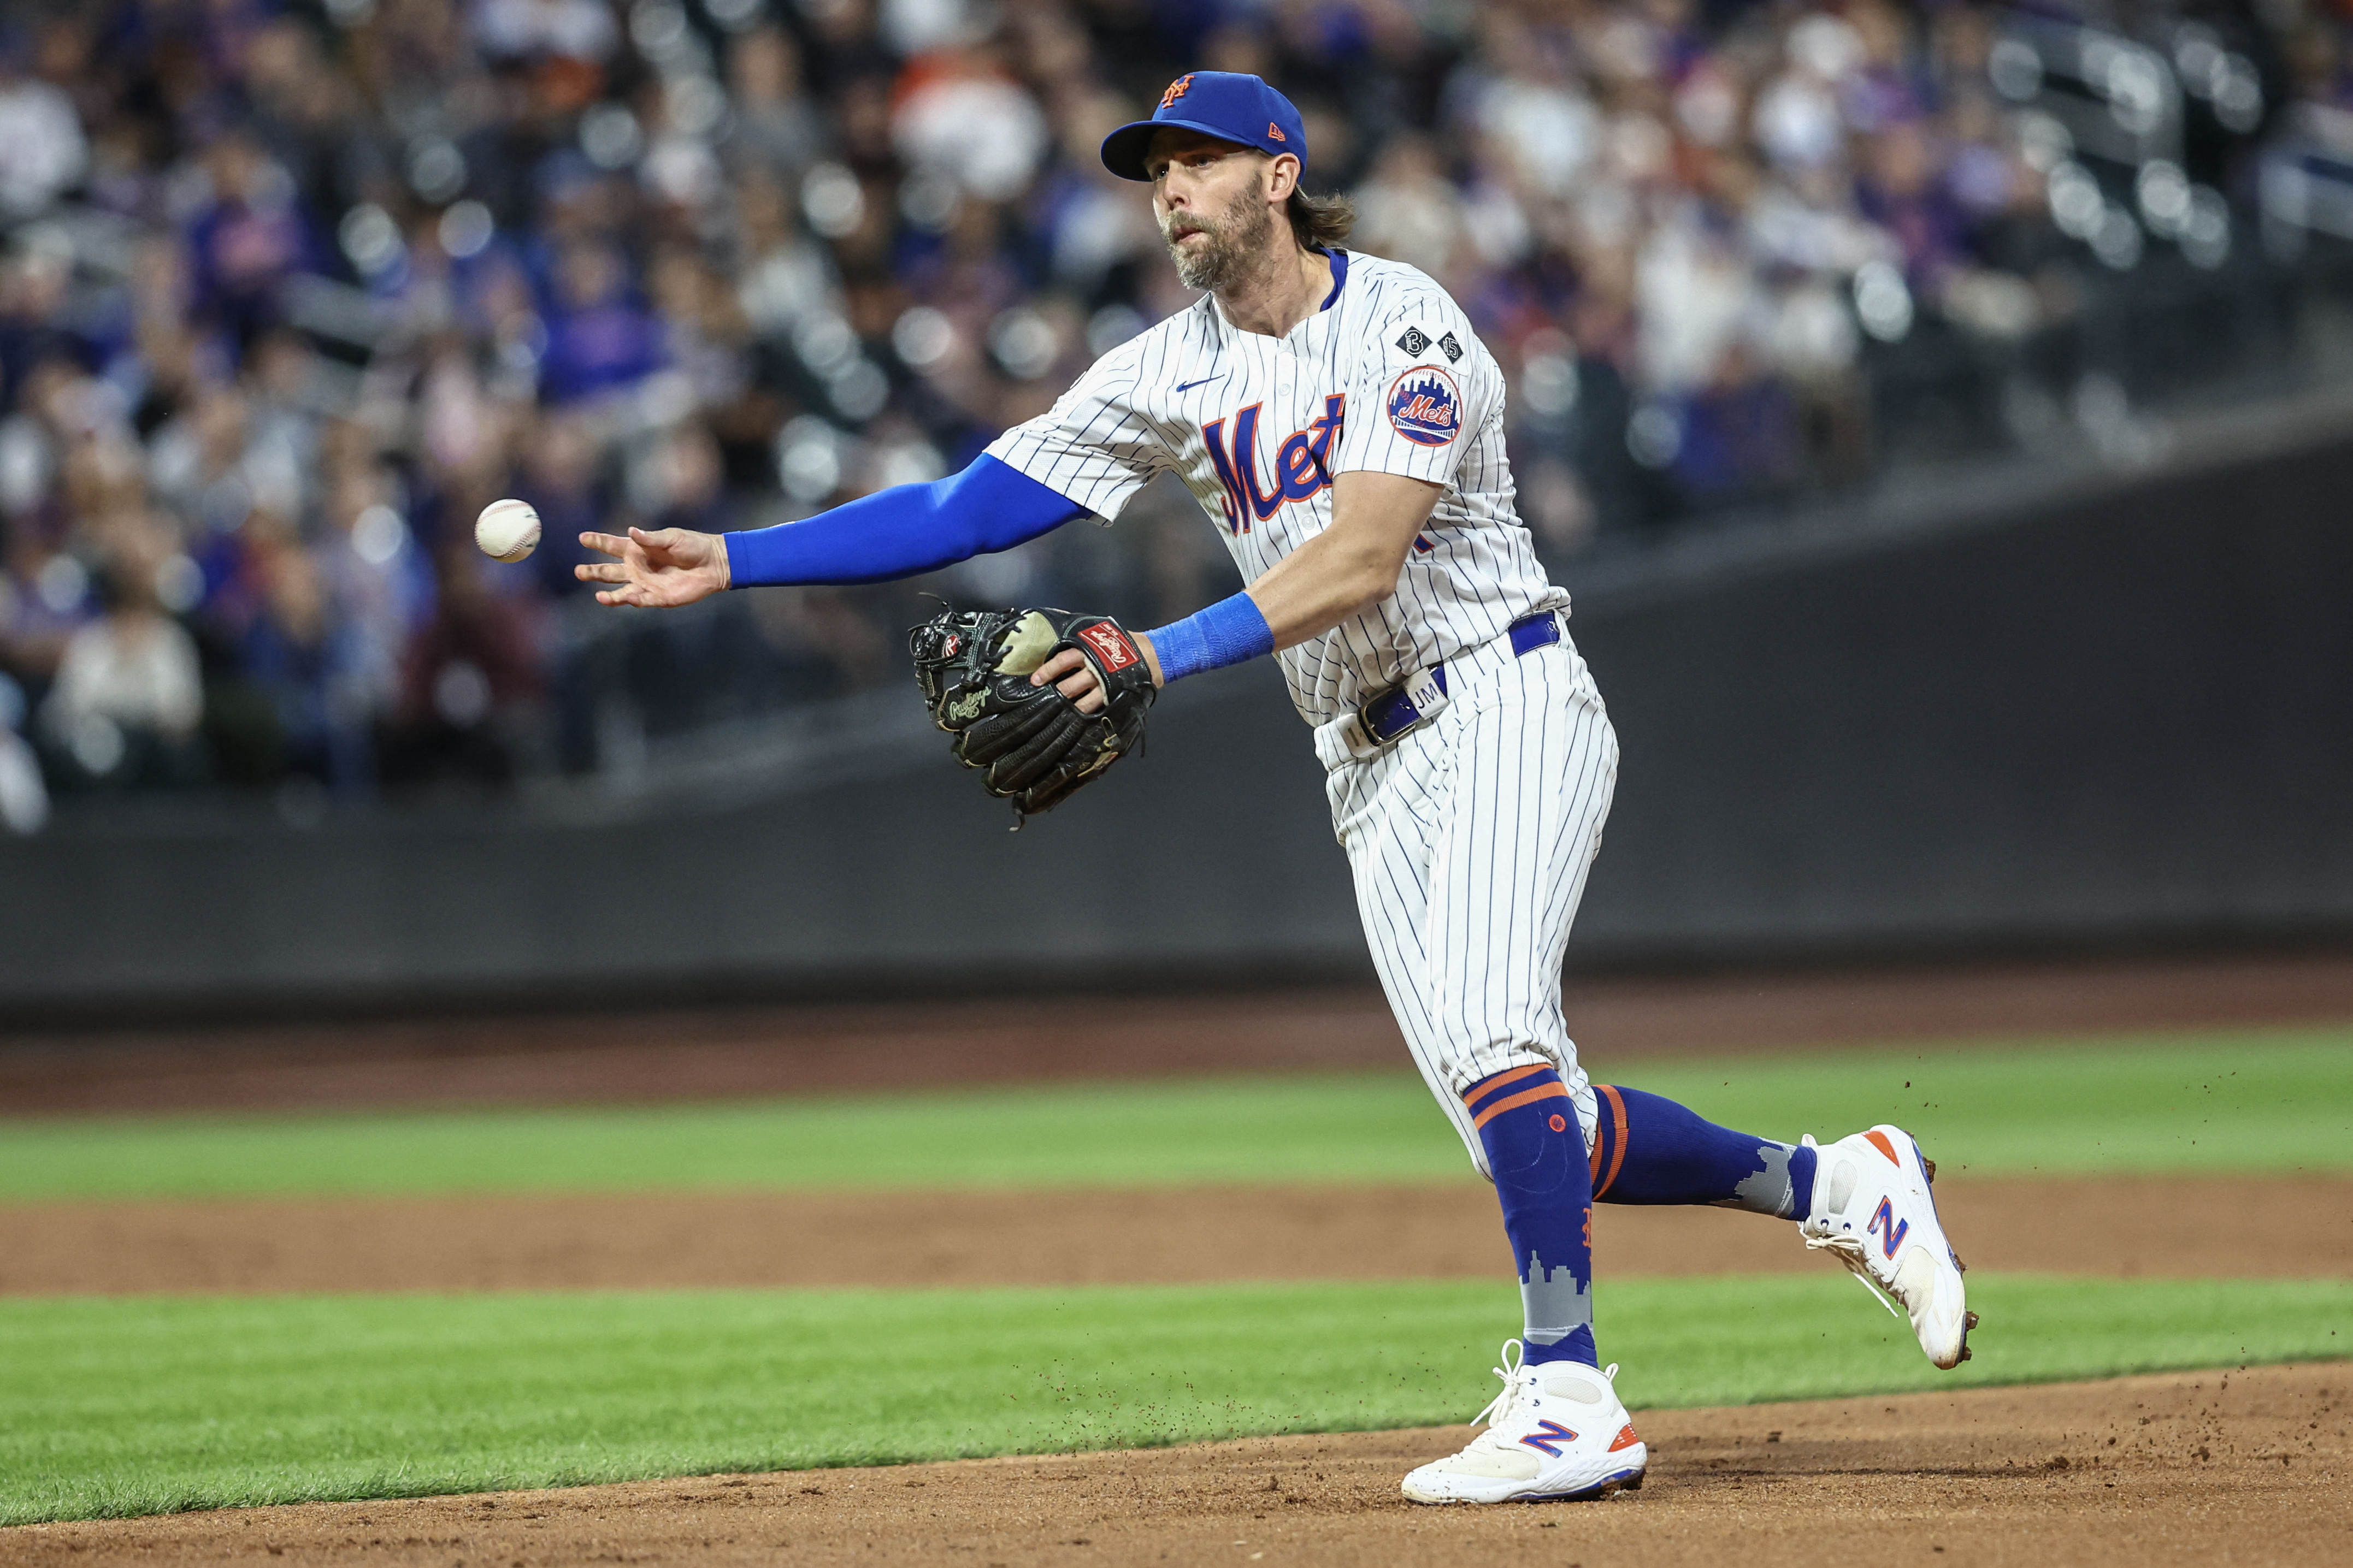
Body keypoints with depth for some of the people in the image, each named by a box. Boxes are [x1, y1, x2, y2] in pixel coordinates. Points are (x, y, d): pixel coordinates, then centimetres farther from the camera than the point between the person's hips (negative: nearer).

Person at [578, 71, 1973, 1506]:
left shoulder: (1402, 326, -11)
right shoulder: (1170, 375, 9)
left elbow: (1360, 561, -23)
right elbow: (969, 509, 7)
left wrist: (1166, 657, -33)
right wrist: (733, 563, 0)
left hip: (1507, 702, -6)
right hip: (1375, 770, 6)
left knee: (1489, 1026, -26)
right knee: (1533, 1129, 0)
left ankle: (1567, 1400, -26)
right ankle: (1834, 1184, 20)